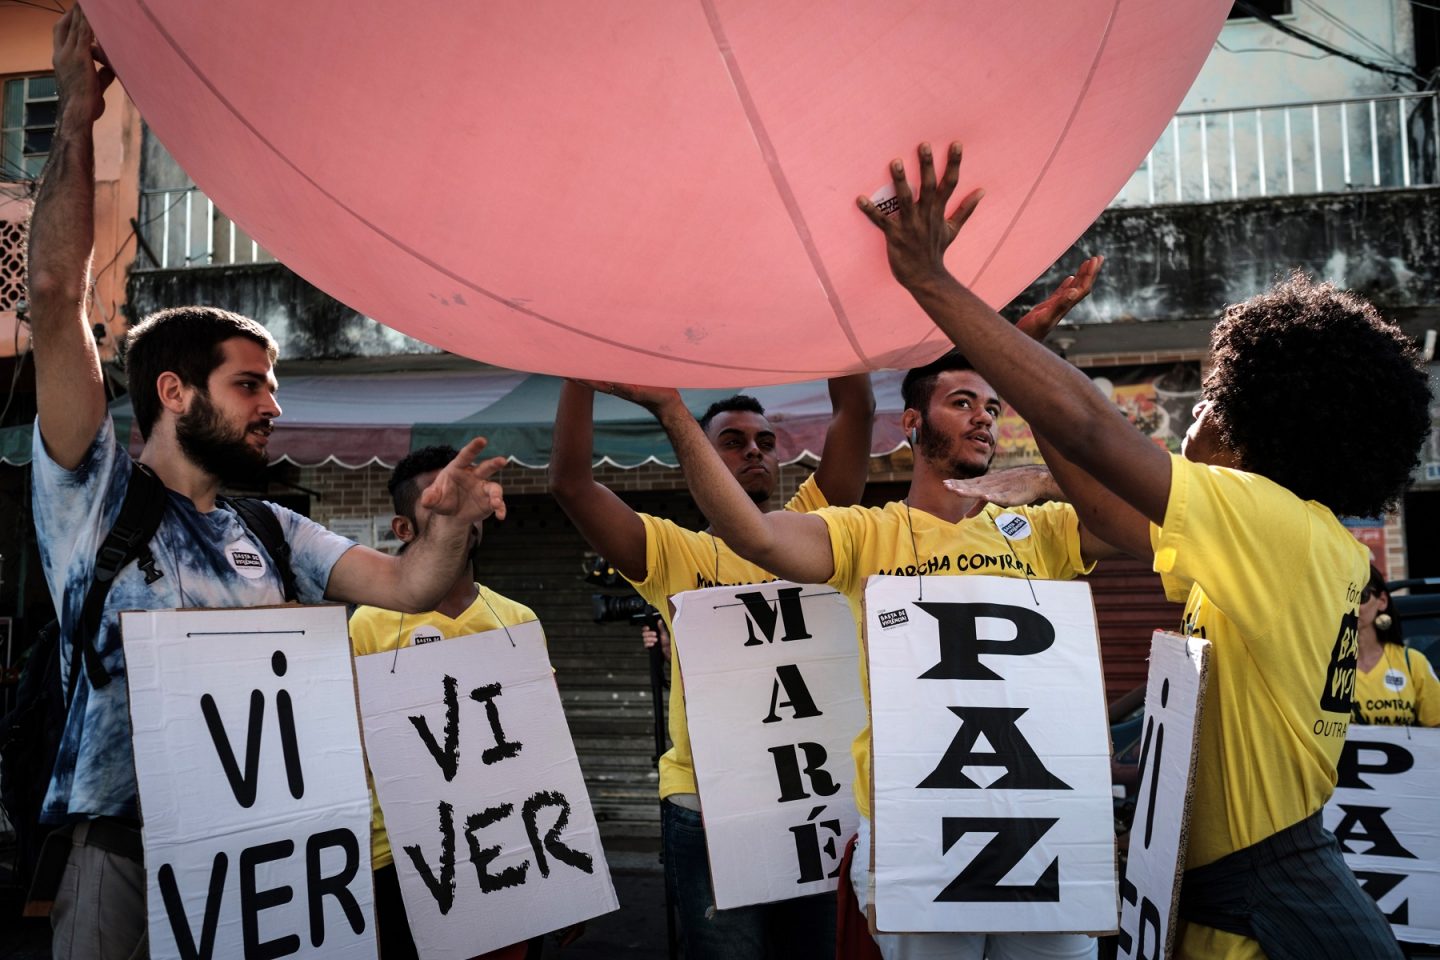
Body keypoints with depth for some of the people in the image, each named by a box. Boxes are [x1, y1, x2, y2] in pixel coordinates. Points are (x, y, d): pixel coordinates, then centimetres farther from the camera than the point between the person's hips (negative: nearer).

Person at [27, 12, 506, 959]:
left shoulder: (275, 533, 13)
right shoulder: (97, 495, 0)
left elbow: (405, 585, 6)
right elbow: (59, 301, -10)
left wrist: (450, 522, -15)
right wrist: (77, 117, -11)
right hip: (126, 850, -4)